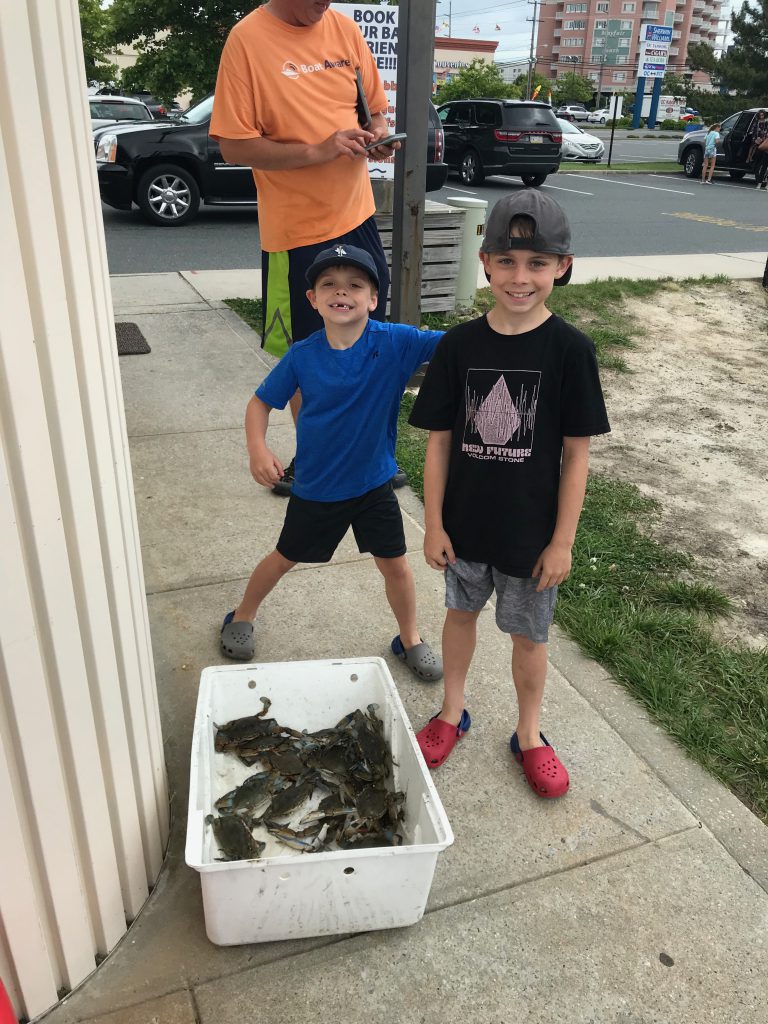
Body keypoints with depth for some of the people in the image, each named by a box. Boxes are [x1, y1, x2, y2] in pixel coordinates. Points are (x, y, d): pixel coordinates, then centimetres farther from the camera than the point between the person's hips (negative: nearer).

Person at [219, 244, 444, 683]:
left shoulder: (395, 343, -18)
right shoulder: (303, 356, -14)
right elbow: (262, 402, -3)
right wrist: (258, 448, -20)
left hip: (374, 482, 0)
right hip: (316, 486, 0)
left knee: (396, 564, 11)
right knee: (285, 558, 18)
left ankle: (410, 639, 36)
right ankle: (242, 618, 44)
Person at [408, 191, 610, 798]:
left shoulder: (570, 349, -13)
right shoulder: (460, 345, -8)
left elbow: (576, 452, -10)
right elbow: (439, 440, -3)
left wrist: (563, 539, -9)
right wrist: (434, 523, -3)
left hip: (532, 530, -2)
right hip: (465, 522, 2)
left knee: (528, 634, 15)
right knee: (461, 612, 21)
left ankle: (529, 735, 39)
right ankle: (452, 714, 45)